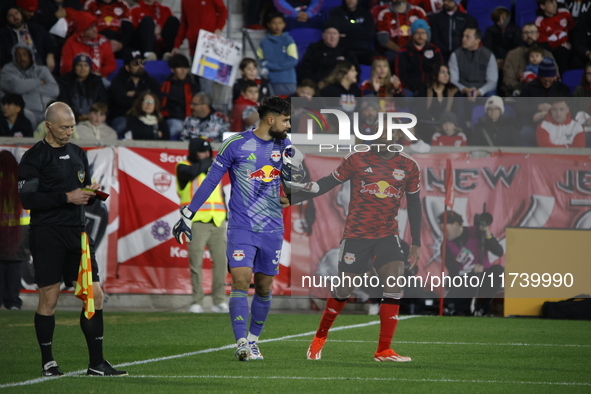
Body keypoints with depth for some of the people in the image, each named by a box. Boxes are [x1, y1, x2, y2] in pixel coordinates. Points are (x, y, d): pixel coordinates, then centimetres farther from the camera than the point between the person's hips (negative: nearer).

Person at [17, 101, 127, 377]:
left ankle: (96, 364, 5)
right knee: (49, 298, -2)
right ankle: (47, 362, 9)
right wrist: (67, 197, -17)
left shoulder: (78, 154, 16)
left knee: (94, 294, 0)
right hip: (47, 234, -6)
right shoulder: (34, 157, -5)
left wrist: (91, 192, 0)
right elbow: (27, 198, -13)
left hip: (77, 232, 6)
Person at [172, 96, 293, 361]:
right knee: (241, 280, -17)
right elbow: (211, 181, -1)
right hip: (241, 227, -4)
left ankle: (253, 340, 23)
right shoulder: (235, 145, -7)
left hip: (272, 229, 4)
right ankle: (241, 343, -20)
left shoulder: (283, 144, 7)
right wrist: (188, 214, -2)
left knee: (264, 287, 7)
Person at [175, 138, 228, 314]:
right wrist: (209, 162, -7)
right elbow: (192, 172, -21)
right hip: (197, 222, -5)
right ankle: (197, 302, -3)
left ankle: (219, 301, 3)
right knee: (196, 263, -6)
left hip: (217, 223, 5)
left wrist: (225, 218, 14)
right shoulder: (183, 168, 4)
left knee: (221, 261, -1)